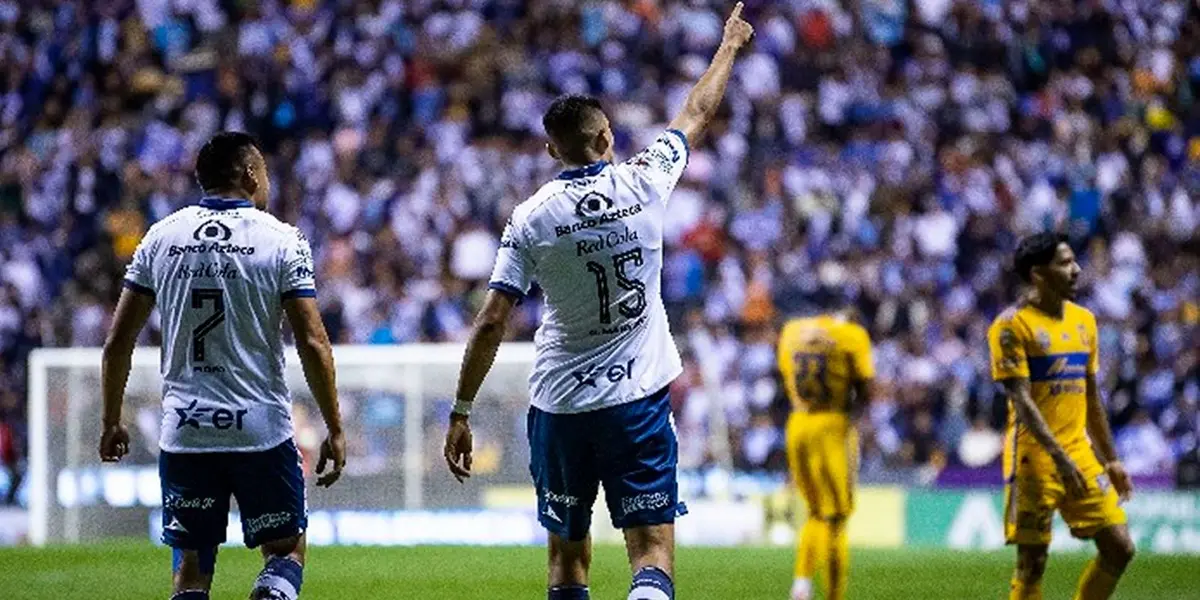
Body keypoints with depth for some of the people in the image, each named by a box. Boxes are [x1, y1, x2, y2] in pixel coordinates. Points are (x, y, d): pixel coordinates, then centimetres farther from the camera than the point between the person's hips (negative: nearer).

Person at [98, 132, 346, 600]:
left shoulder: (160, 238, 6)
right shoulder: (281, 240, -3)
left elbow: (118, 342, 5)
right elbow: (312, 344, -8)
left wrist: (111, 422, 16)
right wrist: (334, 431, -1)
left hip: (183, 432, 2)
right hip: (262, 431, -2)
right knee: (286, 552, 11)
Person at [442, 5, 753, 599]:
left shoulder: (530, 217, -6)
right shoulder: (644, 182, -4)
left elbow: (491, 322, -8)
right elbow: (697, 114, 13)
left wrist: (460, 413, -1)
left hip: (559, 406, 1)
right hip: (638, 397, -1)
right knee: (653, 551, -6)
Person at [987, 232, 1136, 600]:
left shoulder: (1083, 320, 13)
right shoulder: (1013, 325, -10)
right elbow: (1021, 400, -17)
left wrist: (1110, 460, 19)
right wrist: (1059, 456, -26)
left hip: (1081, 454, 7)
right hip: (1035, 457, -7)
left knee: (1119, 548, 3)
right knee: (1032, 562, -4)